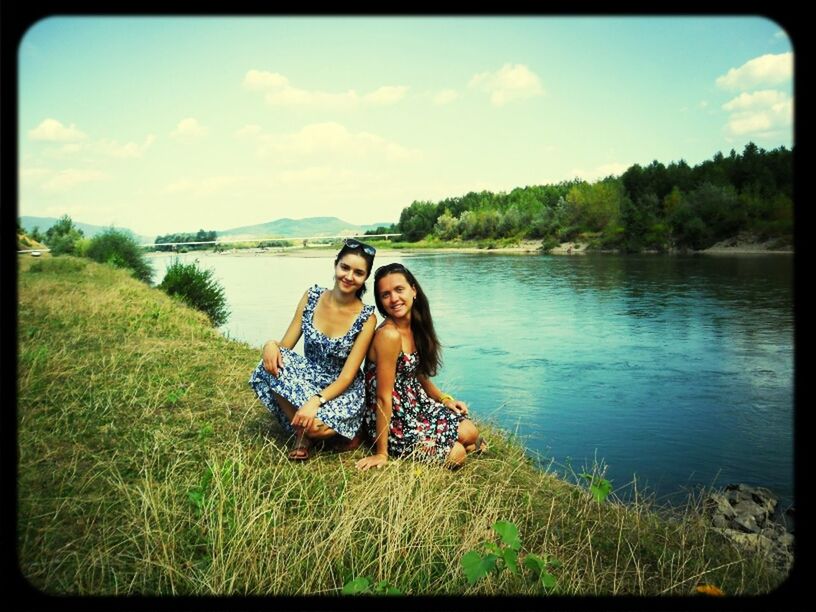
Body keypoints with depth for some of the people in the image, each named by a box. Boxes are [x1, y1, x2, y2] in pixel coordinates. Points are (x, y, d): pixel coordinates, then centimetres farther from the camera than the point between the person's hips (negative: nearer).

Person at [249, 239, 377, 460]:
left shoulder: (366, 318, -14)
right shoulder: (312, 296, -6)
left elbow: (347, 376, -16)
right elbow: (285, 346, -2)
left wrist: (316, 401, -31)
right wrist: (271, 345, -26)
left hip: (342, 390, -4)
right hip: (307, 377, 4)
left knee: (314, 425, -33)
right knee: (273, 365, -26)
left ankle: (343, 430, 4)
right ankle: (301, 435, -8)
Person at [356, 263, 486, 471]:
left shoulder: (415, 327, 0)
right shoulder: (389, 335, -28)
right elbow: (383, 398, -26)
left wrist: (445, 399, 11)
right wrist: (381, 454, -22)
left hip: (415, 405, 8)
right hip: (392, 421, -8)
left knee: (471, 434, 6)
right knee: (456, 454, -8)